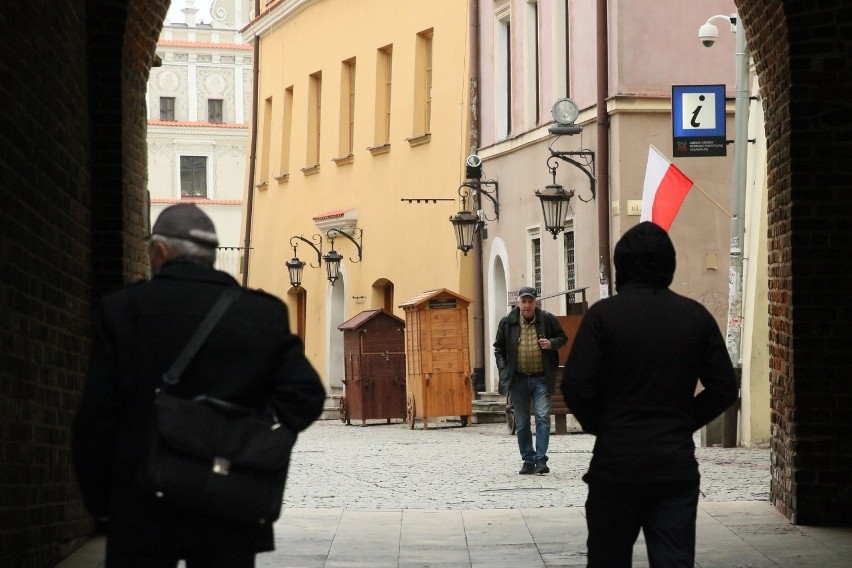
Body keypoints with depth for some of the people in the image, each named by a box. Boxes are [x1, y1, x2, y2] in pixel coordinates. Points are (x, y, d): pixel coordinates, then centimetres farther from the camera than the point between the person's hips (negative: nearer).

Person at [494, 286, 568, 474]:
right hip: (518, 379, 2)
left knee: (543, 417, -11)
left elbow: (563, 337, 12)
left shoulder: (547, 319, -2)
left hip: (541, 378, -2)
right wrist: (503, 370, 1)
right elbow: (499, 347, 11)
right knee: (521, 422, 7)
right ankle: (528, 461, 16)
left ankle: (541, 459, -7)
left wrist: (552, 343, -10)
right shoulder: (507, 322, 1)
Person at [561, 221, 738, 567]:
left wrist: (599, 426, 7)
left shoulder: (603, 315, -7)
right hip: (677, 464, 2)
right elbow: (724, 389, 4)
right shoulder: (696, 317, 3)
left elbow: (576, 388, -10)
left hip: (616, 462, -2)